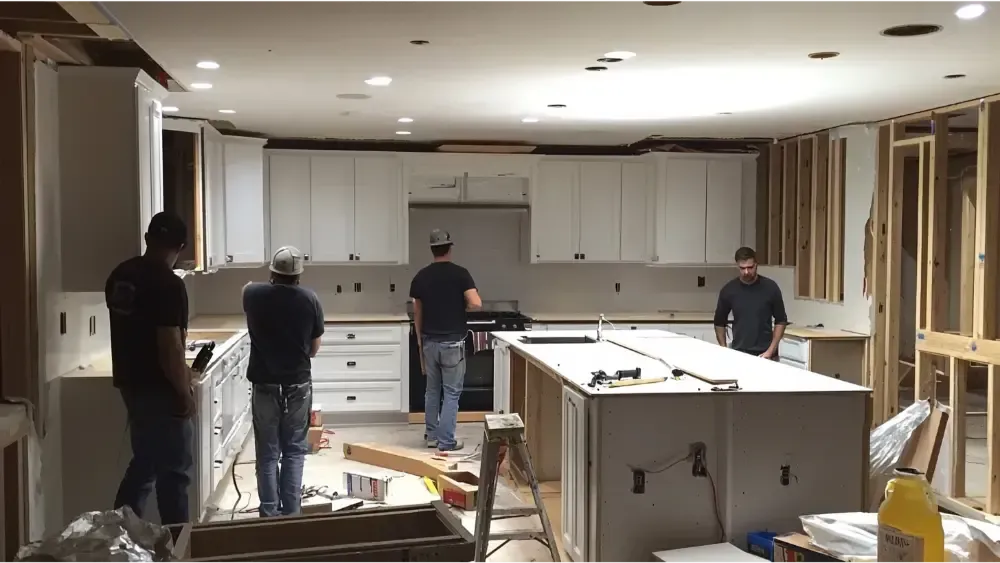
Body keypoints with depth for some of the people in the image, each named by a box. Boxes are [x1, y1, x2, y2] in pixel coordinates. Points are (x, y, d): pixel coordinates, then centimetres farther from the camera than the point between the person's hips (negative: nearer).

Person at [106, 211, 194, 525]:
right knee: (174, 470, 3)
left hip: (129, 382, 8)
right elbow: (170, 347, -23)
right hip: (160, 388, -8)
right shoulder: (168, 284, -20)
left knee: (144, 462, 19)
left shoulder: (119, 276, 6)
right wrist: (185, 392, -12)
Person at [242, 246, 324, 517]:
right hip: (298, 385, 0)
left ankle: (269, 514, 10)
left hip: (265, 386, 0)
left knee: (267, 454, 8)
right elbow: (314, 349, 2)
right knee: (294, 451, 10)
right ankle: (291, 512, 10)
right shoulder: (310, 300, -7)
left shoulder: (253, 295, -6)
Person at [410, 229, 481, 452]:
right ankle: (446, 441, 2)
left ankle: (431, 435, 24)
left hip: (429, 341, 4)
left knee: (432, 390, 16)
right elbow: (476, 303, -21)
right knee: (452, 393, 2)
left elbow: (417, 312, 6)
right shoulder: (460, 273, -9)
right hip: (452, 342, -4)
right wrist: (462, 307, 2)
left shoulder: (421, 276, 2)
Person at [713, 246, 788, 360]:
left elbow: (781, 321, 0)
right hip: (739, 354, 2)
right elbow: (720, 322, 9)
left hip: (765, 354, -1)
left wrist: (771, 350, -9)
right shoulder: (729, 290, -2)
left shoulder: (770, 287, -6)